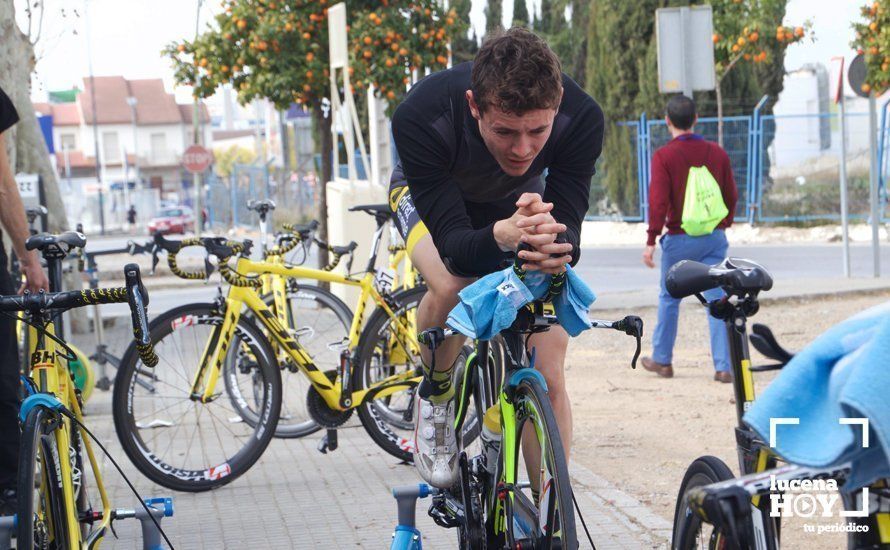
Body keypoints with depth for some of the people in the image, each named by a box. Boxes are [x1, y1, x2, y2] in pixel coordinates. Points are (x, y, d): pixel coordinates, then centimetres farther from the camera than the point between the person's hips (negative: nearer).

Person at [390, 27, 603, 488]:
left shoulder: (581, 117, -36)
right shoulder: (421, 117, -41)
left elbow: (569, 226, -34)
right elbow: (454, 246, -42)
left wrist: (555, 248, -58)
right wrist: (503, 236, -64)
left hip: (521, 201, 2)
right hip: (429, 193, -2)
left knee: (548, 380, -10)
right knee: (452, 286, -37)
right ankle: (435, 398, -6)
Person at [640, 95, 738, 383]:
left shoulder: (664, 156, -10)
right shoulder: (717, 152, 3)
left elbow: (658, 200, -15)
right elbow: (731, 195, 10)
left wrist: (651, 241, -12)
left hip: (679, 239, -3)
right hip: (714, 237, 3)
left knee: (669, 298, 14)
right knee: (717, 300, 2)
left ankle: (662, 360, 24)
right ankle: (723, 367, -3)